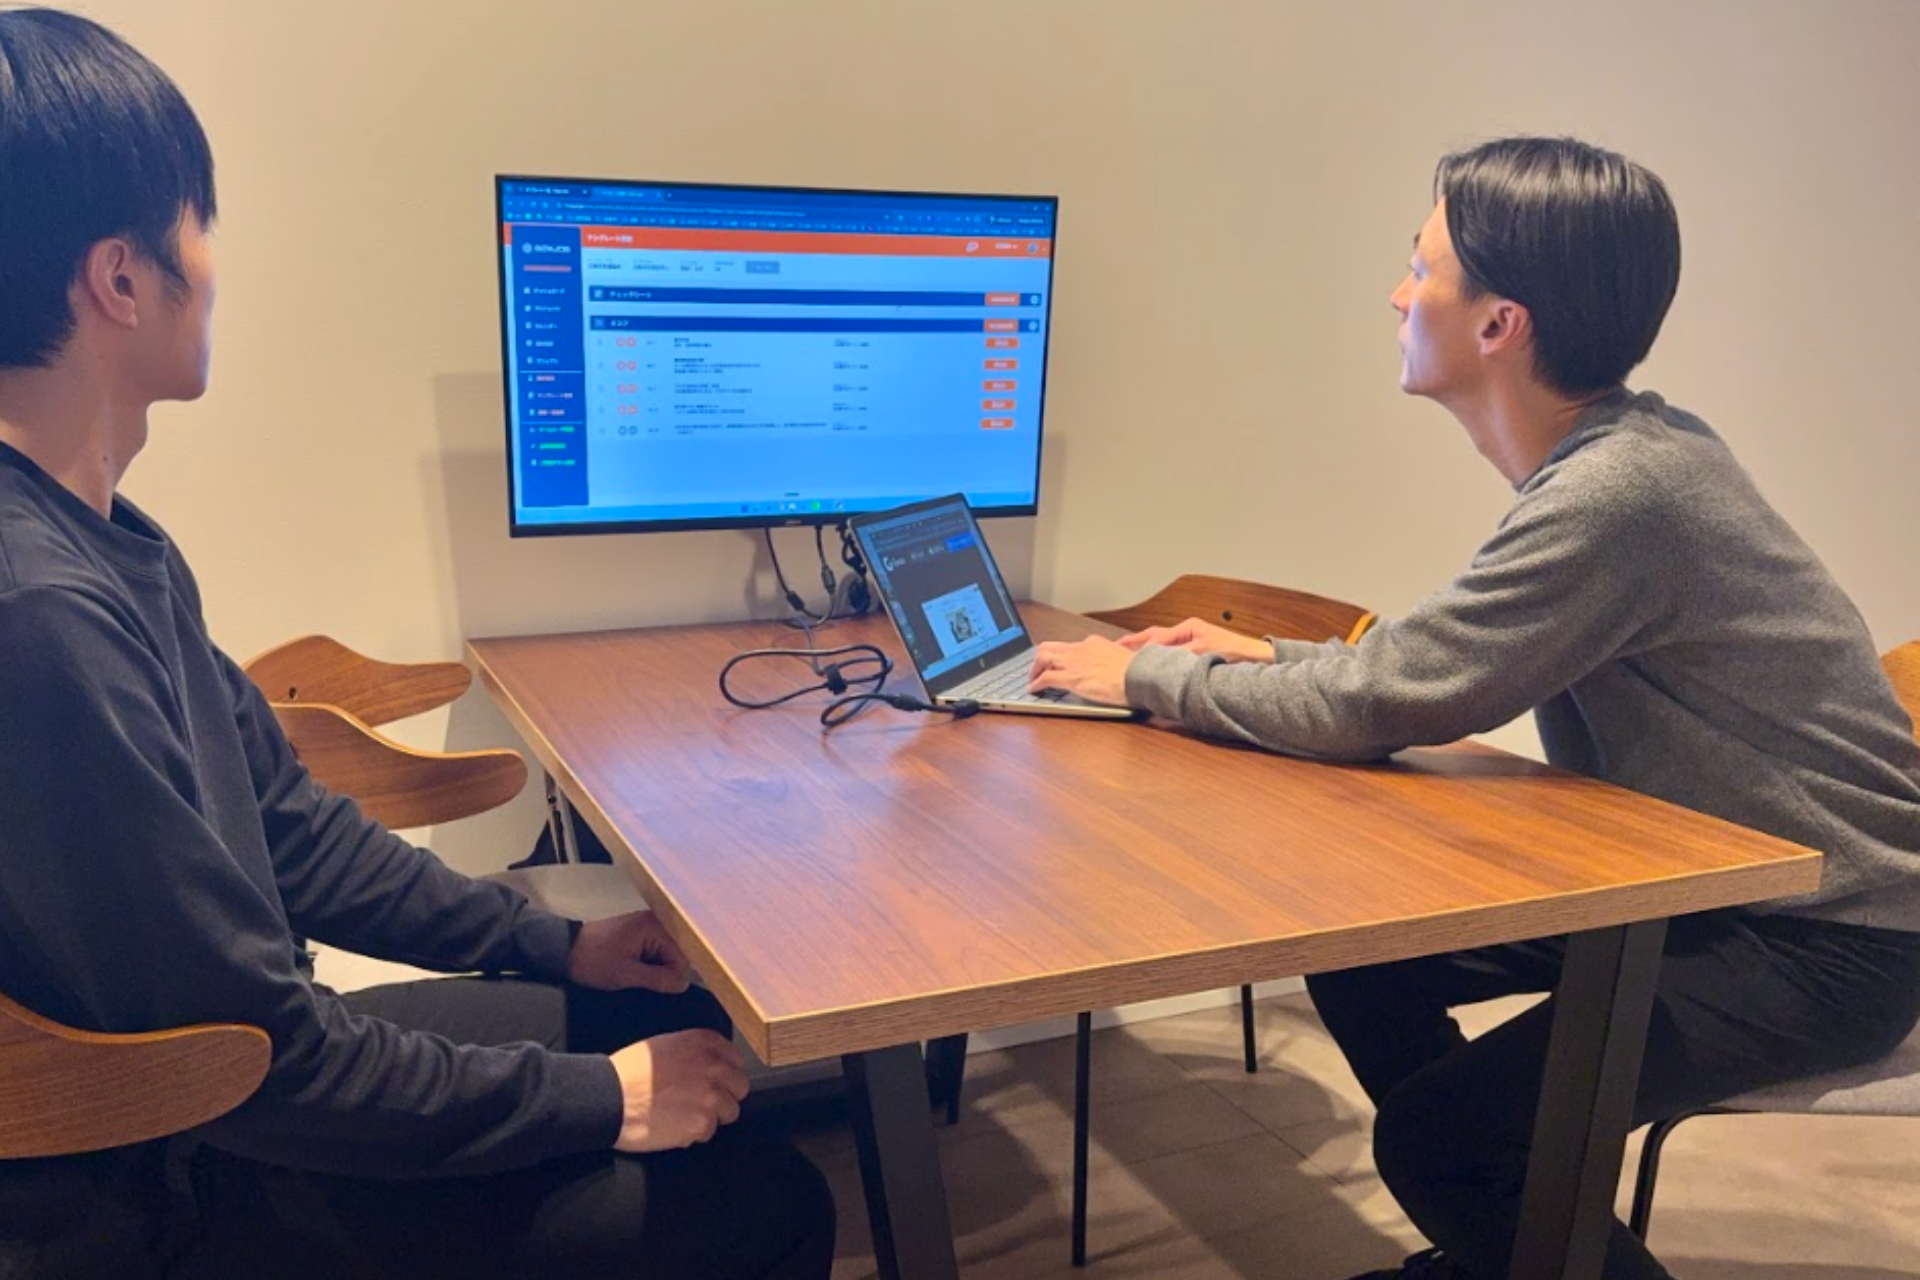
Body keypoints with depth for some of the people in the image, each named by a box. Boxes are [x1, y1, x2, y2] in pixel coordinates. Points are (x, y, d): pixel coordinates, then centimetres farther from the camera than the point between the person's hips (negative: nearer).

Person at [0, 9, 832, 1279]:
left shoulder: (108, 545, 1)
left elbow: (283, 824, 10)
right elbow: (252, 1059, -26)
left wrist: (557, 945, 8)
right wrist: (597, 1100, -15)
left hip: (221, 1074, 9)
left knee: (698, 1020, 15)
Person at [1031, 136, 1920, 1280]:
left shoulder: (1615, 494, -29)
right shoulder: (1610, 449, 0)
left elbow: (1375, 707, -24)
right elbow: (1441, 667, 11)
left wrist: (1150, 676, -11)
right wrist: (1272, 660, 4)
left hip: (1824, 938, -9)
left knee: (1437, 1139, -18)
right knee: (1355, 951, 7)